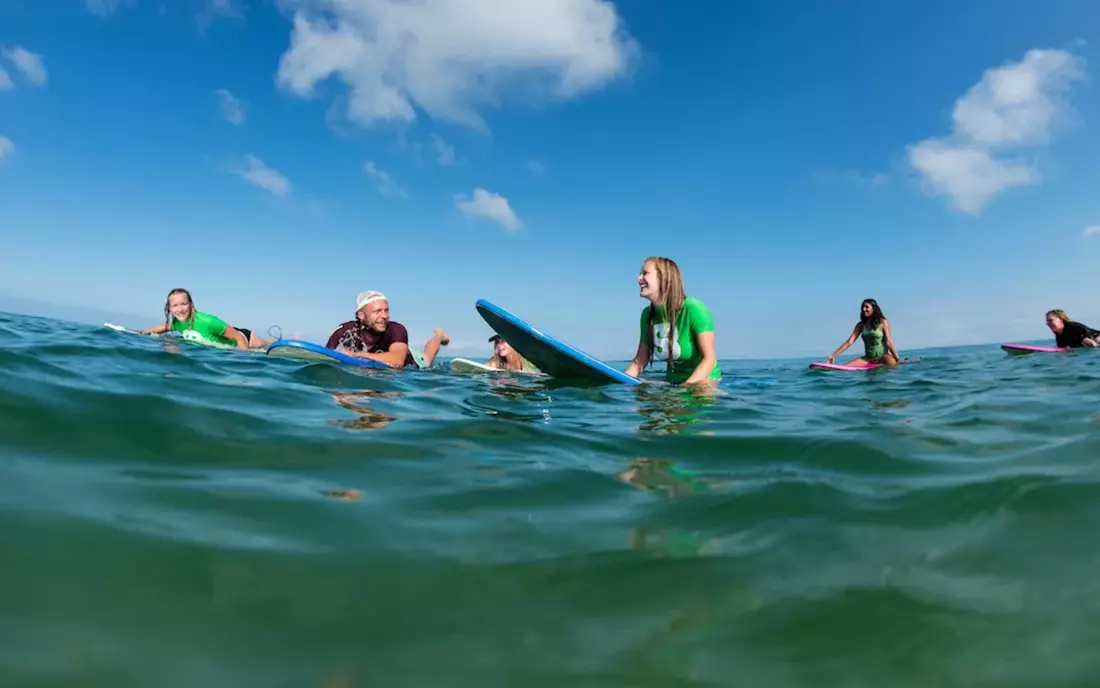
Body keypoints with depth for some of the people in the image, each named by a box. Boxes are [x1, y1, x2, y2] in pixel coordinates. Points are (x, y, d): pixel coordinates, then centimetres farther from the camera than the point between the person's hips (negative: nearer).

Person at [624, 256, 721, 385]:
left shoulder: (693, 308, -20)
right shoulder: (647, 314, -2)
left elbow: (709, 359, -20)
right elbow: (641, 359, 4)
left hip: (703, 377, -6)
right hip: (672, 380, 6)